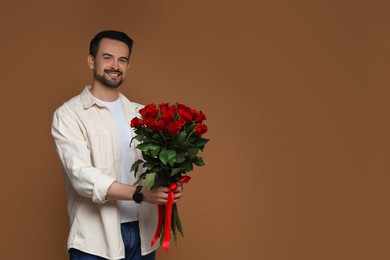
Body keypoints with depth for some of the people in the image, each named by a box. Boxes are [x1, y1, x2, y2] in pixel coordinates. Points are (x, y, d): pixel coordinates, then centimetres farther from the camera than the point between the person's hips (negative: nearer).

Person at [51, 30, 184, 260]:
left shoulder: (141, 114, 10)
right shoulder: (69, 114, -6)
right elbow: (81, 175, -17)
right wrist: (140, 194, -26)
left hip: (142, 231, 4)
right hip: (96, 238, -4)